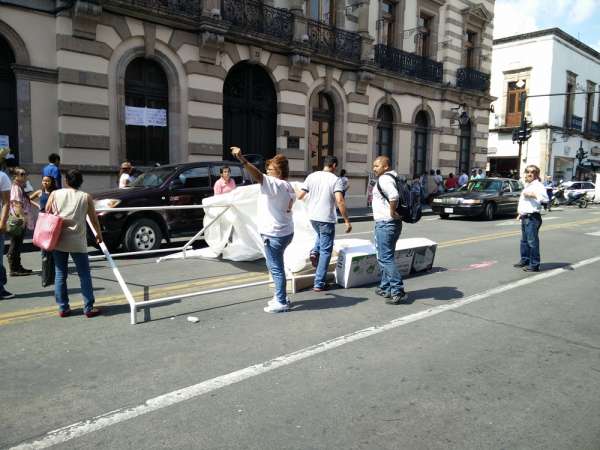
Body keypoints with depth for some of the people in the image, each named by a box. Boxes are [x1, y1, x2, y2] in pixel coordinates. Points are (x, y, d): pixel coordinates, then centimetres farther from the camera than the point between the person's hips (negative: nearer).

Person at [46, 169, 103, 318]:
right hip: (77, 242, -2)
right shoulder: (86, 197, 0)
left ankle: (63, 308, 15)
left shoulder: (55, 194, 3)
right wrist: (99, 233, 21)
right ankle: (88, 308, 6)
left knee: (60, 275, 11)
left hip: (58, 240, 2)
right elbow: (94, 219, 6)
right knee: (84, 275, 5)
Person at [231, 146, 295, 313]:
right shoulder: (288, 187, 13)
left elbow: (257, 175, -34)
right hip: (286, 231, 10)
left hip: (274, 234, -10)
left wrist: (242, 159, -45)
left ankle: (281, 302, 6)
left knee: (276, 268, -2)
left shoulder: (274, 184, -18)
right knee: (274, 265, 20)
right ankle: (281, 297, 29)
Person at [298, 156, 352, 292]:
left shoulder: (312, 176, 4)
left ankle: (315, 252, 9)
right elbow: (340, 201, -20)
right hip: (326, 218, -5)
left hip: (312, 217, 5)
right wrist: (347, 221, -16)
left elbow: (299, 196, 3)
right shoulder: (336, 180, -8)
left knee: (321, 235, 36)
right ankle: (319, 284, 4)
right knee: (325, 251, 4)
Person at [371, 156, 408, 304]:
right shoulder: (390, 178, 17)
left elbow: (394, 195, -33)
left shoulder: (384, 179, -15)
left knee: (386, 258, -8)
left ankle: (398, 291, -6)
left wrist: (392, 212, -21)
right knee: (384, 257, 18)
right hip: (386, 224, 11)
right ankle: (385, 288, 27)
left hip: (385, 224, -11)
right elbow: (396, 195, 27)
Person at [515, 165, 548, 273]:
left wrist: (533, 195, -24)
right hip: (525, 218, 10)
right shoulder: (527, 186, 20)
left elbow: (545, 198, -28)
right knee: (524, 240, 17)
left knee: (532, 241, -7)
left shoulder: (538, 186, -10)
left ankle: (534, 265, -3)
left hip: (532, 218, -10)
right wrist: (521, 213, 24)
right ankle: (525, 260, 29)